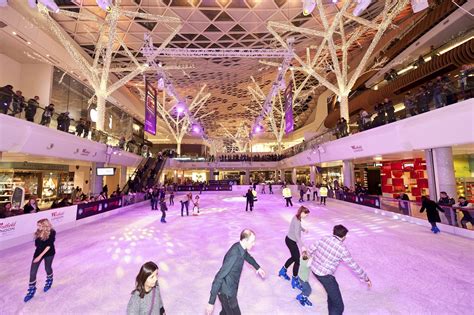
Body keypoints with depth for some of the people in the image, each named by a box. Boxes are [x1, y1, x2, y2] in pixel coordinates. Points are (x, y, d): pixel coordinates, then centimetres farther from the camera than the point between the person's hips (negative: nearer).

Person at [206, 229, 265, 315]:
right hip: (226, 292, -7)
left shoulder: (240, 248, -8)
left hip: (230, 288, 8)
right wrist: (211, 302, -30)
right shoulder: (234, 255, -36)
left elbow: (247, 256, 16)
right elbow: (219, 277, -34)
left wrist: (258, 267, 30)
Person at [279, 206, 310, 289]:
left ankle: (283, 271, 40)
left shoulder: (296, 218, 1)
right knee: (297, 260, 3)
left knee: (294, 257, 24)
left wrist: (303, 229, 34)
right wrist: (302, 246, -38)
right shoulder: (297, 221, -28)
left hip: (289, 239, 9)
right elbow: (297, 235, -35)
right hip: (291, 241, -9)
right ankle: (294, 280, 19)